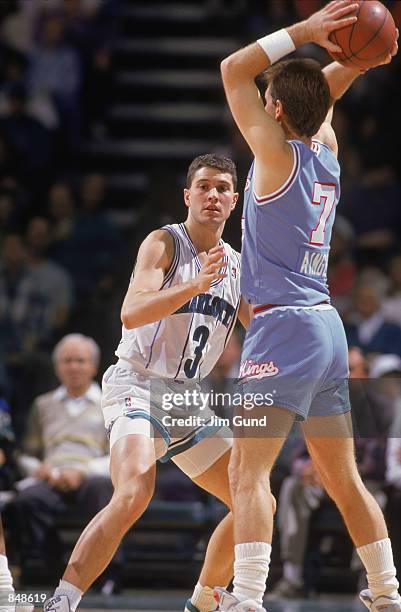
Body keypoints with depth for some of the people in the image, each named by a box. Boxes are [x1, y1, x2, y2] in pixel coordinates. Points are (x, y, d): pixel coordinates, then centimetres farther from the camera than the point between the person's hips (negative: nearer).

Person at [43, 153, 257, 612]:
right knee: (134, 494, -31)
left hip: (187, 400, 8)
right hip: (139, 383, -8)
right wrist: (195, 285, -37)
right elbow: (131, 313, -24)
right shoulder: (164, 243, -8)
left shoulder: (237, 265, 12)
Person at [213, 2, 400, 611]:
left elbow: (234, 69, -6)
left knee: (247, 470, -14)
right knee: (343, 478, 15)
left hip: (283, 327, -8)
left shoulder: (279, 154, -10)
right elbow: (322, 92, 28)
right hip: (327, 330, 8)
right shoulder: (326, 154, 10)